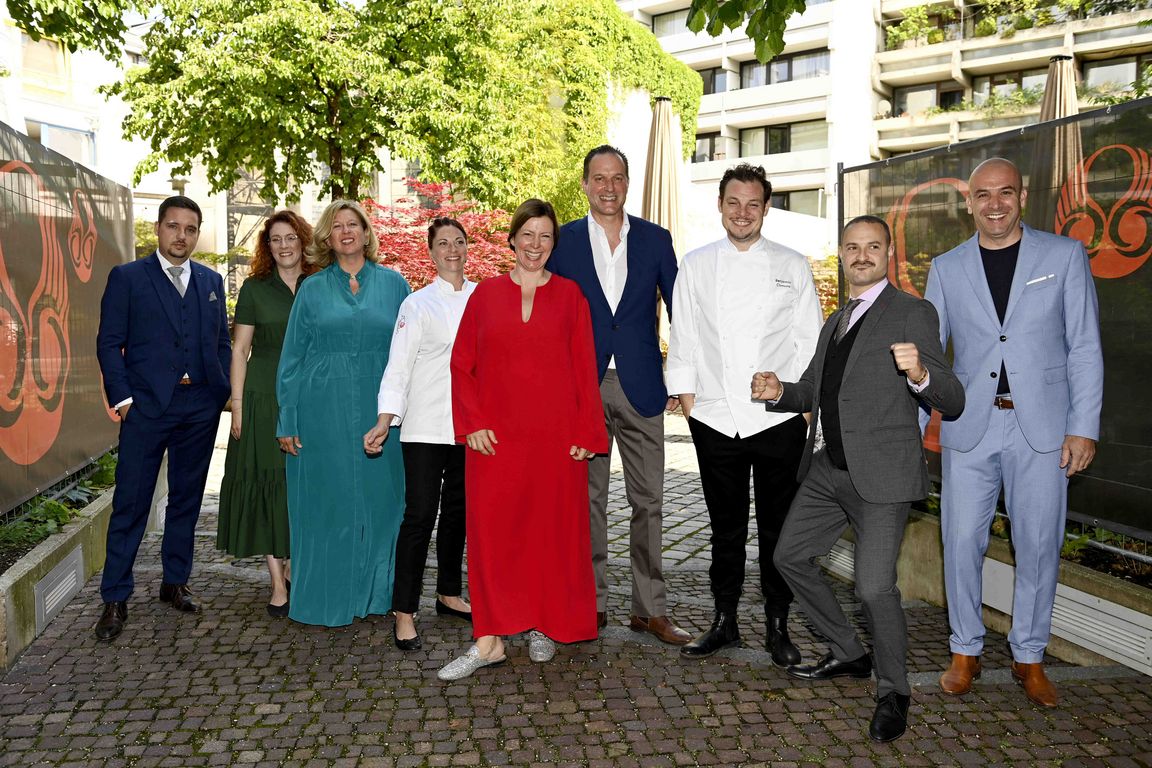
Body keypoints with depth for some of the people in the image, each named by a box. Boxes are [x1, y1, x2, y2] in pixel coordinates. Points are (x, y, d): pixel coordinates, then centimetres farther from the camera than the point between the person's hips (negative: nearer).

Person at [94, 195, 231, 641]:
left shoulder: (211, 282, 13)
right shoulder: (127, 278, 3)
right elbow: (109, 342, 0)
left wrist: (223, 391, 3)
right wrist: (121, 397, -9)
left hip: (201, 407, 4)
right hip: (147, 405, -3)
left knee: (187, 499, 11)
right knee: (130, 503, -1)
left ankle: (175, 582, 25)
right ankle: (115, 599, 9)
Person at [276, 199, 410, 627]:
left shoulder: (393, 284, 7)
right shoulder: (312, 290, 8)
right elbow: (292, 357, 7)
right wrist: (287, 421, 1)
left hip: (378, 410, 0)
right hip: (323, 411, 0)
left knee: (378, 498, 6)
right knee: (327, 502, 4)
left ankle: (373, 593, 20)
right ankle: (328, 600, 16)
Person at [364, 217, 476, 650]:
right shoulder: (418, 303, -3)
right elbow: (398, 365, -7)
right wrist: (385, 419, -18)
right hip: (426, 427, -4)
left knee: (457, 511, 14)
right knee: (420, 514, -7)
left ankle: (449, 594, 29)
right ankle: (404, 612, 1)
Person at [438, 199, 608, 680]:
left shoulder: (569, 295, 4)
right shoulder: (486, 294, 6)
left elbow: (584, 368, 2)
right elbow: (462, 364, 5)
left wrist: (586, 433, -4)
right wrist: (473, 422, -5)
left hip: (555, 437, 0)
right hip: (496, 437, 1)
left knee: (551, 528, 7)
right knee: (491, 529, 0)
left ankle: (544, 626, 24)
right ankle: (489, 639, 8)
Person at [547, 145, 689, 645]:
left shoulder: (656, 239, 6)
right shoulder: (563, 240, 3)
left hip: (640, 387, 1)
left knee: (648, 501, 5)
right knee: (587, 500, 7)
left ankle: (650, 609, 16)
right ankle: (592, 604, 19)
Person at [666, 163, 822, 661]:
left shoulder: (792, 267, 5)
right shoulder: (695, 266, 7)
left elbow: (810, 343, 5)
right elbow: (682, 340, 8)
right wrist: (689, 401, 3)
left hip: (779, 420, -1)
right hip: (715, 421, 1)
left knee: (777, 526, 6)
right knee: (726, 526, 11)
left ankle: (778, 626, 20)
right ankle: (724, 621, 24)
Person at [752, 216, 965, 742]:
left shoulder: (912, 314, -6)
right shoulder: (836, 322, 18)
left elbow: (952, 402, -12)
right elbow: (814, 390, 27)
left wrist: (920, 374, -34)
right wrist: (779, 392, 4)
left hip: (881, 473, -8)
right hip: (827, 469, 8)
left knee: (875, 587, -13)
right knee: (790, 556, 15)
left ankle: (893, 692, 13)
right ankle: (848, 654, 33)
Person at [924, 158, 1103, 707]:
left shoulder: (1065, 256, 4)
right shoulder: (946, 268, 8)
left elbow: (1084, 348, 2)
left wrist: (1084, 427, -5)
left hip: (1042, 428, -1)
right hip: (969, 428, 1)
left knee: (1039, 547, 6)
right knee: (962, 542, 3)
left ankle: (1029, 657, 23)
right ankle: (965, 652, 20)